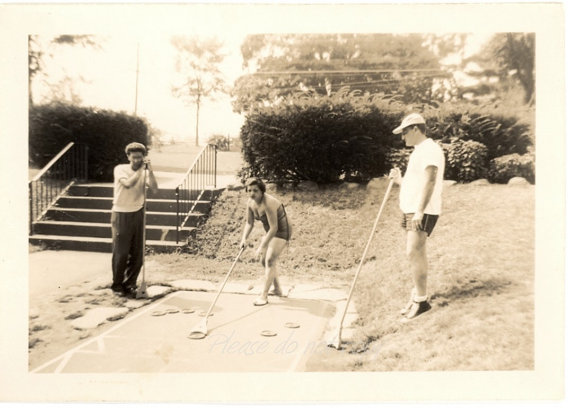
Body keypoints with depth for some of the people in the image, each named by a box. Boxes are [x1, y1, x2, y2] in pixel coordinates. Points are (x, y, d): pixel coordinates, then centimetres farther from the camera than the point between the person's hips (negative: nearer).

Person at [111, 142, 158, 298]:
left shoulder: (144, 173, 5)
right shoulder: (120, 169, -5)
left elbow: (154, 188, -12)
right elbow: (128, 183, -24)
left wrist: (150, 170, -20)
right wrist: (140, 170, -17)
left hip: (137, 214, 4)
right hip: (121, 215, -4)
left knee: (137, 253, 5)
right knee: (121, 253, 0)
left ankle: (130, 285, 19)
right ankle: (117, 285, 17)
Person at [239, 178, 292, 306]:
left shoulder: (268, 203, -32)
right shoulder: (250, 203, -7)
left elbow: (274, 228, -32)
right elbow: (249, 223, 1)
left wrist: (262, 247, -31)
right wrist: (244, 239, -16)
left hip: (281, 232, -9)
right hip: (270, 231, 9)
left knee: (270, 260, -15)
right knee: (264, 260, 13)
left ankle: (263, 296, -9)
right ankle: (277, 289, 30)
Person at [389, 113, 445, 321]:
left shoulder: (430, 149, -11)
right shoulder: (418, 151, 21)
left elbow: (429, 181, -22)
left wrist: (420, 210, -28)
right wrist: (399, 180, 8)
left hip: (423, 212, -10)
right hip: (410, 210, 10)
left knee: (414, 252, -14)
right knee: (416, 253, 11)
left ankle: (421, 300, -6)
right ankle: (417, 296, 18)